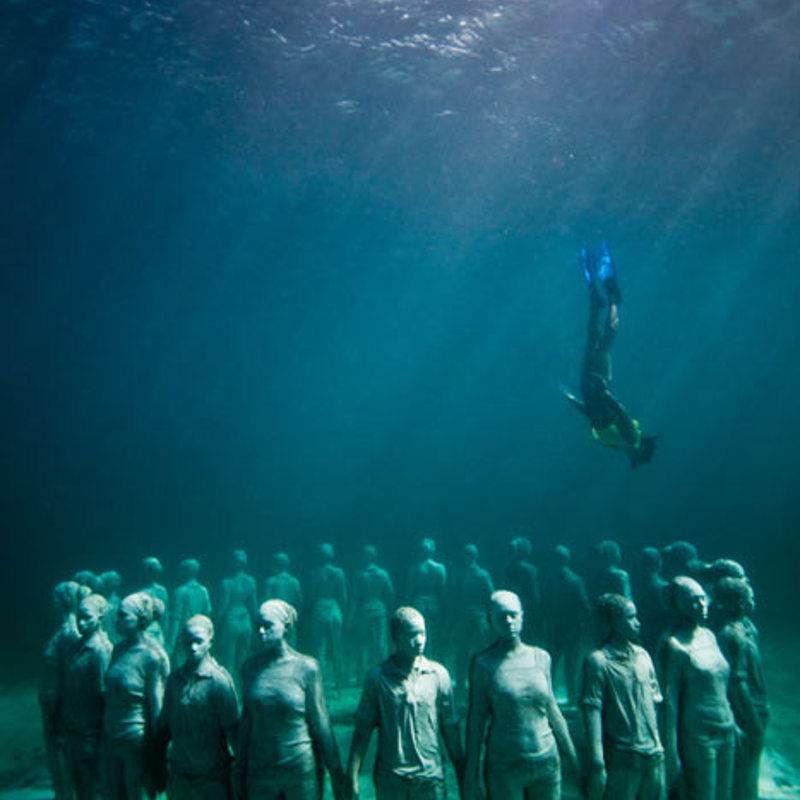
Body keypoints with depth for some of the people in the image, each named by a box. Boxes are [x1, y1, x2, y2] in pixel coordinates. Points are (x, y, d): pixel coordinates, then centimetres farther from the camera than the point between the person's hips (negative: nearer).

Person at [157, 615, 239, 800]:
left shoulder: (219, 679, -11)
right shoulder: (174, 679, 3)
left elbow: (232, 726, -8)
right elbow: (164, 725, 10)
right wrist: (160, 767, 10)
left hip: (212, 778, -4)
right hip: (178, 775, 4)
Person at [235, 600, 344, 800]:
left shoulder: (306, 667, -9)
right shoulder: (250, 667, -1)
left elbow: (321, 725, -4)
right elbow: (246, 722, 7)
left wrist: (336, 776, -1)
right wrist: (239, 771, 10)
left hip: (300, 768, -2)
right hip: (260, 771, 3)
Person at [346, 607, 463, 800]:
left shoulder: (438, 674, -2)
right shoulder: (377, 677, -5)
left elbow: (450, 727, 5)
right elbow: (362, 730, -1)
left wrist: (461, 772, 8)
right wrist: (352, 776, -4)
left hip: (430, 778, 1)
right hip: (389, 779, -1)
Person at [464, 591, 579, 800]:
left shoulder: (541, 657, 4)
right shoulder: (484, 663, -7)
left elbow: (552, 710, 12)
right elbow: (476, 720, -4)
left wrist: (572, 757, 15)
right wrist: (470, 777, -4)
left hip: (547, 761, 3)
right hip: (504, 766, -3)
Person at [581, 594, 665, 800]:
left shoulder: (642, 655, 8)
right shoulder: (598, 660, -12)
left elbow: (655, 698, 14)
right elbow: (592, 710, -15)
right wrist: (597, 763, -18)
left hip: (654, 754, 6)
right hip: (621, 759, -6)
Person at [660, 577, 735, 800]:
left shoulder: (709, 635, 8)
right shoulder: (674, 644, -14)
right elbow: (670, 701, -15)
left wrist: (732, 723, 17)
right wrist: (671, 755, -16)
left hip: (726, 732, 7)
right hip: (696, 735, -7)